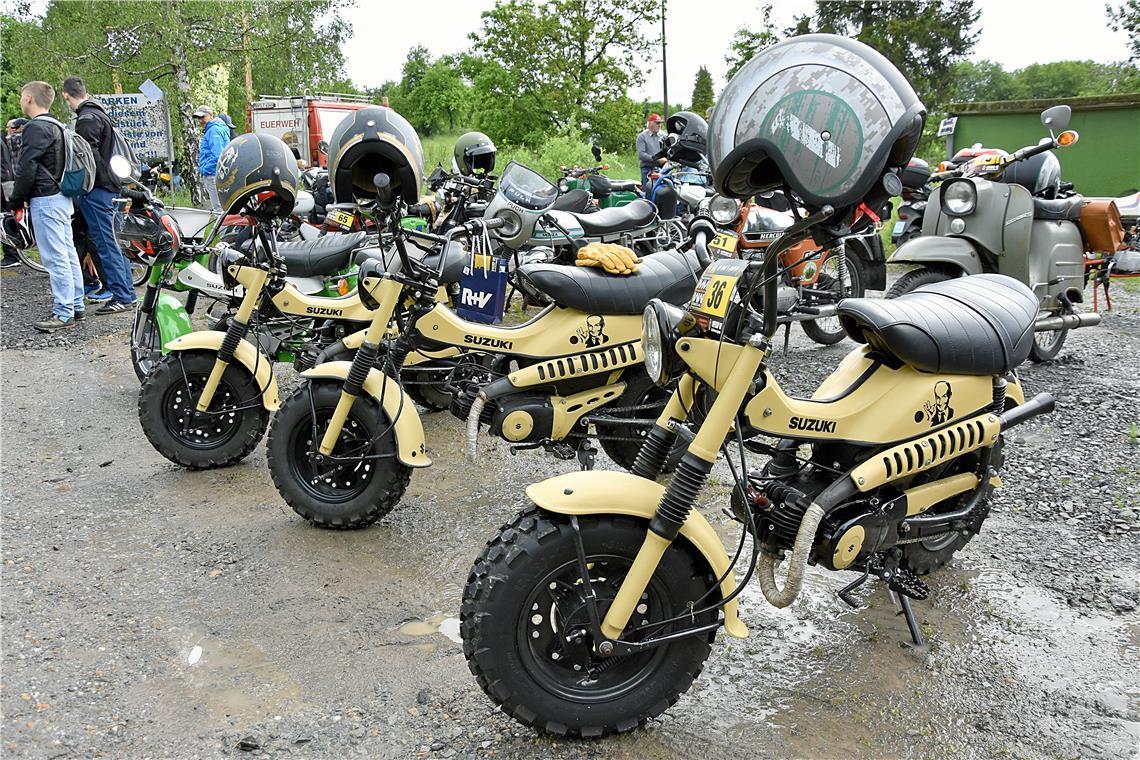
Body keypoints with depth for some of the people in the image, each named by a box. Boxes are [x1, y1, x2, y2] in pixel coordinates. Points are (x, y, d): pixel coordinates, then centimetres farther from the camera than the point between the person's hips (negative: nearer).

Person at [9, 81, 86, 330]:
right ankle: (76, 305, 17)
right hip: (62, 197, 10)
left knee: (55, 258, -9)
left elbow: (27, 168, -16)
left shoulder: (36, 128, -12)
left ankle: (63, 313, -8)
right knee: (68, 254, 12)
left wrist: (17, 200, -7)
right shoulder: (56, 127, 17)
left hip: (46, 200, -10)